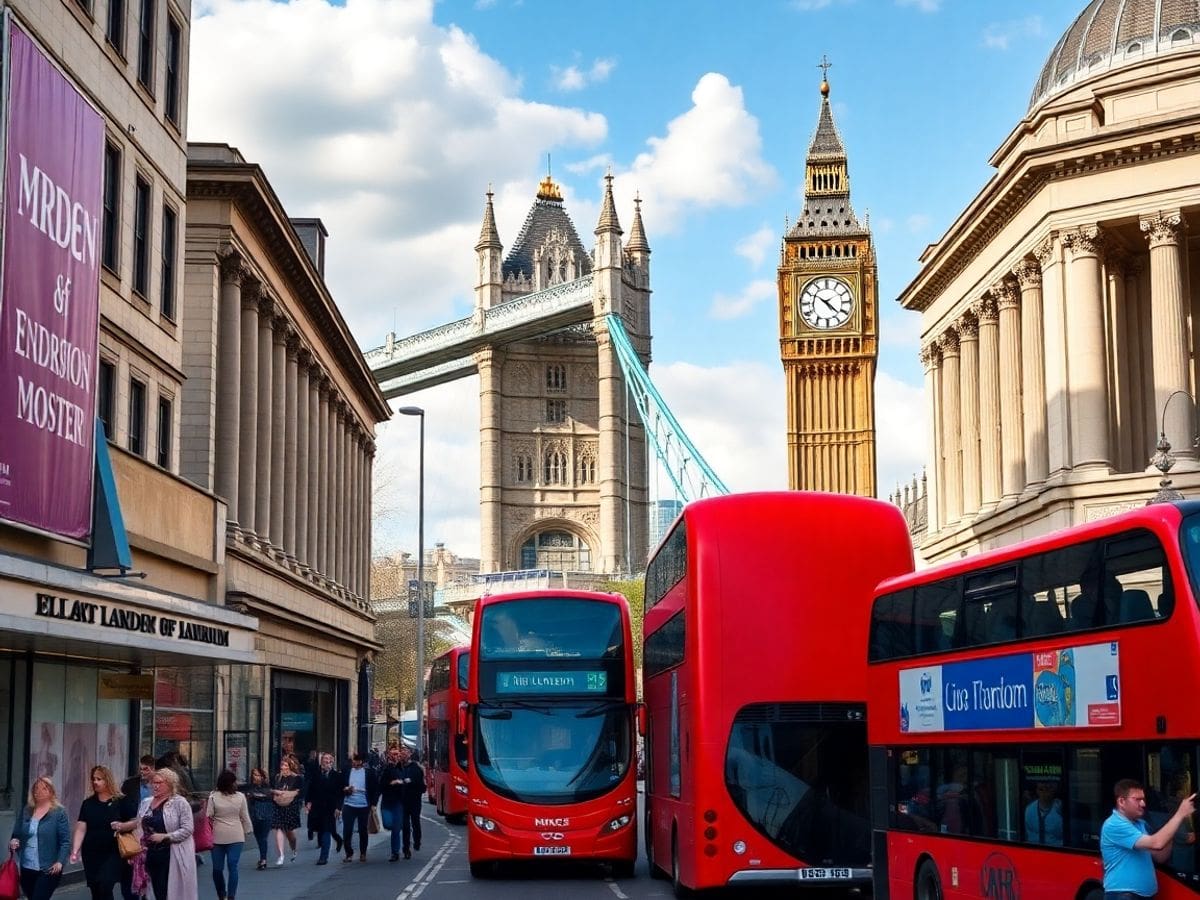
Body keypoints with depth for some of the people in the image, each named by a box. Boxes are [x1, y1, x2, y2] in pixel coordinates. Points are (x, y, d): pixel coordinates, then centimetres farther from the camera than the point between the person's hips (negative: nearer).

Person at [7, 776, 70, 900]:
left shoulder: (59, 812, -5)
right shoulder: (26, 810, 8)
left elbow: (65, 841, -7)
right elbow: (16, 833, 14)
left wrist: (60, 862, -18)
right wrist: (13, 841, -9)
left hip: (48, 869, -5)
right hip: (27, 867, 5)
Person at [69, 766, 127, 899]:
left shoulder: (121, 801, -2)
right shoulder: (88, 803, 6)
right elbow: (81, 829, 0)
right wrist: (75, 850, -11)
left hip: (113, 853, -4)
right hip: (91, 854, 4)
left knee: (105, 889, -17)